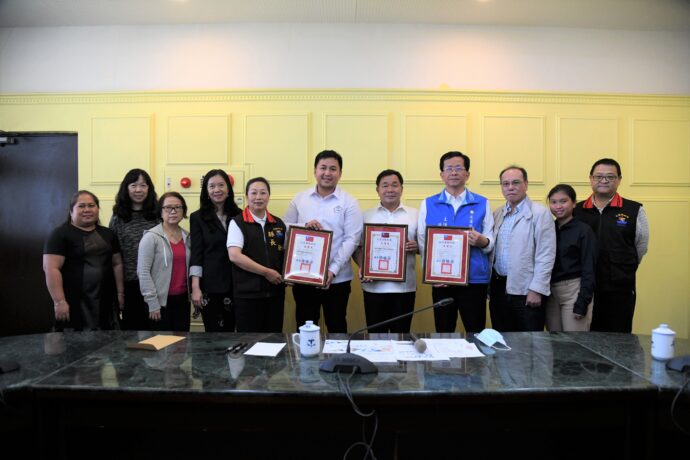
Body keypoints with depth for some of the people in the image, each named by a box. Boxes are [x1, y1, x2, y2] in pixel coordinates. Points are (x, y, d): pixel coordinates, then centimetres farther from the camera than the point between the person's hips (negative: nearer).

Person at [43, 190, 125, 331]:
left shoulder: (107, 234, 14)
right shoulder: (60, 234, -5)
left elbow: (117, 264, 16)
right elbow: (51, 269, -12)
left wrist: (120, 293, 10)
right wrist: (59, 302, -17)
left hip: (105, 303, 5)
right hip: (75, 305, -5)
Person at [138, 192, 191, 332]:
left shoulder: (187, 237, 8)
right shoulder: (151, 237, -8)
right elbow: (143, 272, -11)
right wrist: (152, 302, -13)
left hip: (182, 299, 5)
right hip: (161, 300, -5)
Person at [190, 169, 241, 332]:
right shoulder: (198, 218, 3)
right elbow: (196, 254, -2)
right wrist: (195, 287, -10)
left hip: (234, 284, 2)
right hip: (210, 285, -2)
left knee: (230, 331, 10)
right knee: (213, 334, 4)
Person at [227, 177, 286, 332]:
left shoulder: (278, 224, 11)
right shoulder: (237, 223, -2)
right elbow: (234, 256, -13)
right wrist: (266, 272, -14)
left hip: (275, 292, 4)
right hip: (247, 293, -4)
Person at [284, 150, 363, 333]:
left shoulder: (349, 202, -2)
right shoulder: (299, 199, 6)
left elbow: (351, 240, -8)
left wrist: (333, 270, -16)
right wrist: (304, 226, -13)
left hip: (337, 278, -2)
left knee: (336, 327, 11)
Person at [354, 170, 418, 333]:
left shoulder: (415, 215, 7)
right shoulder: (366, 215, 7)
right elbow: (357, 247, 7)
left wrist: (417, 247, -12)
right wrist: (362, 267, -10)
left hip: (405, 286, 0)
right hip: (374, 286, 0)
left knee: (401, 334, 8)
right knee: (376, 334, 8)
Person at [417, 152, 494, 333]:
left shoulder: (482, 204, 6)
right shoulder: (428, 204, 7)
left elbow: (490, 243, 4)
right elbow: (422, 243, 5)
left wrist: (482, 242, -19)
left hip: (474, 279, -1)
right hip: (440, 281, 1)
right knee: (443, 334, 8)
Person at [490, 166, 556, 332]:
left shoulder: (540, 213, -5)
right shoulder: (496, 215, 11)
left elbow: (546, 256, -10)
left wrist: (536, 290, -14)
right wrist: (488, 286, 8)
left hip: (526, 291, -5)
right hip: (498, 287, 5)